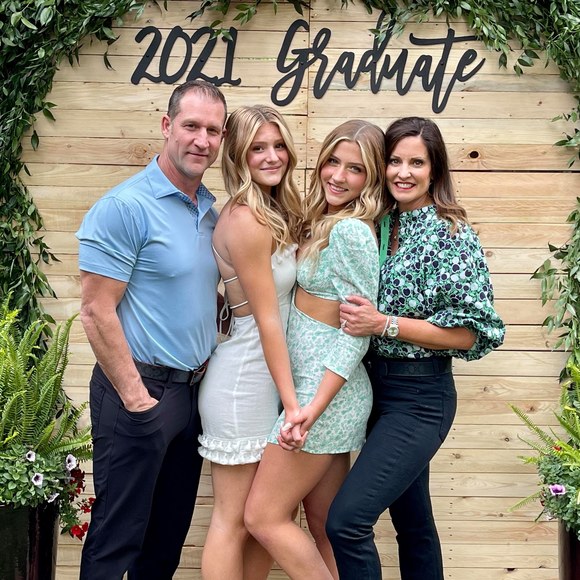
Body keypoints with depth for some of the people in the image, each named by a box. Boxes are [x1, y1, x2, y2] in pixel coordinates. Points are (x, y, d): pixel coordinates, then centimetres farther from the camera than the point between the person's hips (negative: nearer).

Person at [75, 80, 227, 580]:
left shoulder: (210, 210, 9)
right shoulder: (125, 207, -15)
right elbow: (96, 312, -17)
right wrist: (136, 398, -17)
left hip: (192, 388, 8)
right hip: (140, 392, -8)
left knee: (170, 533, 19)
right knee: (117, 539, 3)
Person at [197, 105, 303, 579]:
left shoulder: (276, 215, 8)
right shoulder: (246, 221, -19)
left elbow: (277, 307, 8)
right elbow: (267, 320, -18)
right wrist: (292, 403, -15)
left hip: (267, 378, 9)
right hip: (244, 384, -9)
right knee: (234, 522, 4)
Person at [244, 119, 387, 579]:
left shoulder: (351, 231, -15)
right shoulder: (325, 224, 13)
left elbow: (356, 332, -19)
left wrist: (314, 407, -23)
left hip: (328, 389, -9)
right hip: (313, 386, 9)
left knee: (263, 516, -2)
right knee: (323, 525, 14)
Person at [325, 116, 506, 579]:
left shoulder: (451, 234, -12)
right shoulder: (380, 225, 7)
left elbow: (474, 332, -16)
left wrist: (385, 324, -20)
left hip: (418, 397, -7)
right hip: (375, 384, 7)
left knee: (347, 520, -15)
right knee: (411, 520, 19)